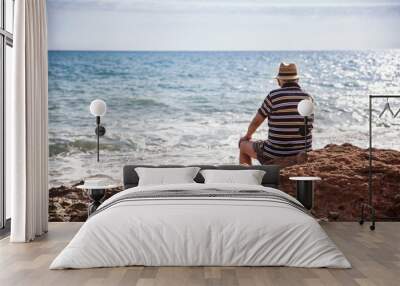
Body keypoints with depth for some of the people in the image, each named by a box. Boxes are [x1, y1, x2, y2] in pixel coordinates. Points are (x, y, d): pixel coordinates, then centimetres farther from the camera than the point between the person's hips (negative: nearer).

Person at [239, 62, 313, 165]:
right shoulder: (308, 98, 0)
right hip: (302, 156, 5)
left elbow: (256, 121, 0)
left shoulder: (273, 96, -11)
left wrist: (248, 136, 21)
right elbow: (308, 127, 11)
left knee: (243, 144, 22)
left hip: (275, 156, -4)